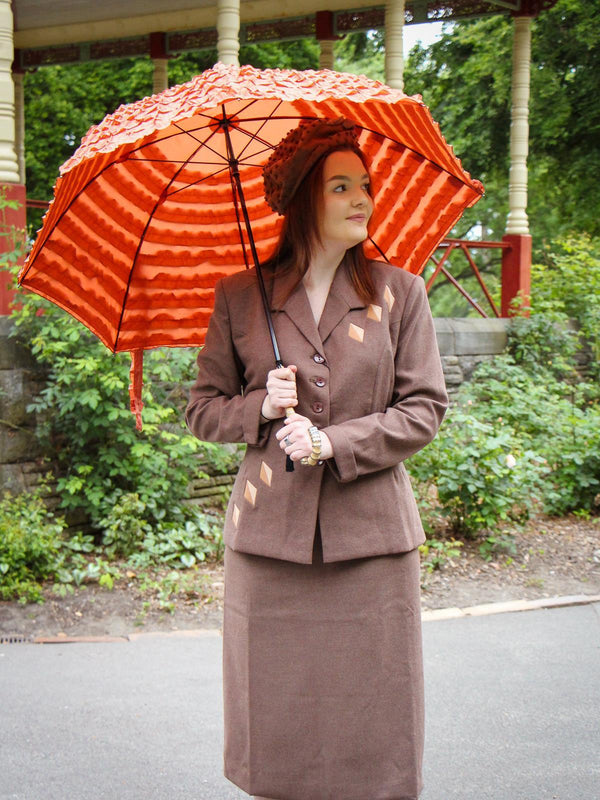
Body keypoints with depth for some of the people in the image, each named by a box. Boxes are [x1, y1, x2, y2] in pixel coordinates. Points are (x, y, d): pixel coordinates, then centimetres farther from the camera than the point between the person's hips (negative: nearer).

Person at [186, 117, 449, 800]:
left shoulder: (399, 292, 5)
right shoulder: (239, 297, 6)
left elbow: (424, 409, 2)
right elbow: (202, 410, 11)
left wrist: (334, 442, -11)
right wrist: (260, 407, -9)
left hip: (371, 534, 0)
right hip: (269, 531, 0)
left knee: (372, 714, 4)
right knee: (276, 718, 5)